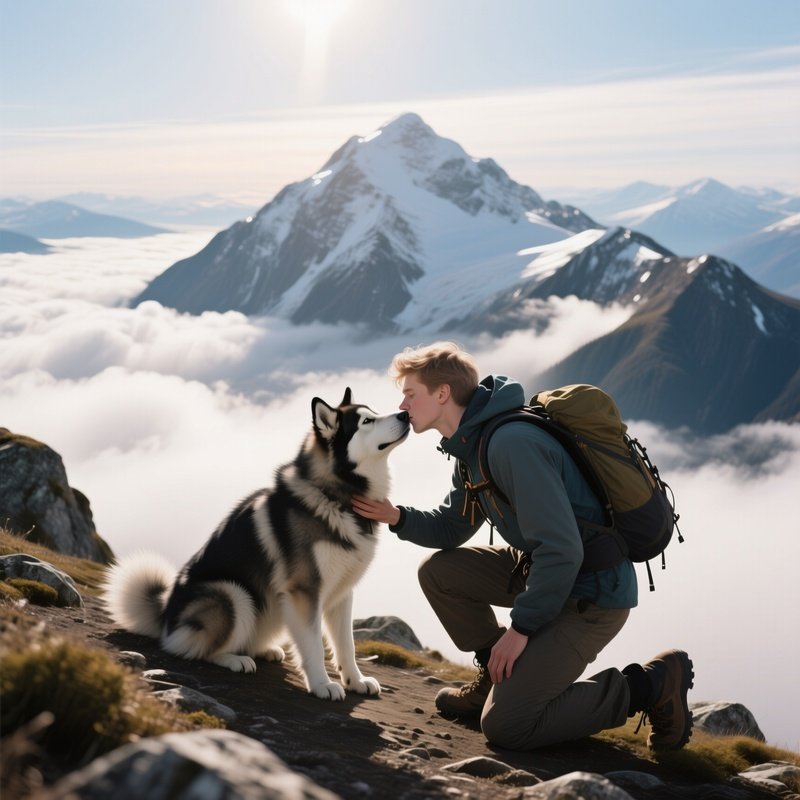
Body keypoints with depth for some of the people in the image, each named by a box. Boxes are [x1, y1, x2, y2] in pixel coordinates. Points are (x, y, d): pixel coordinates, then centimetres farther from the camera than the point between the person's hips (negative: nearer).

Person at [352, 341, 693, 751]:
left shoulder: (511, 443, -24)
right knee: (437, 570, 7)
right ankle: (498, 677, 19)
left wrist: (521, 626, -19)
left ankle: (650, 684, -2)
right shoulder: (471, 446, 8)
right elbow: (450, 529, 18)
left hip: (591, 593, -10)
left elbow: (562, 550, -27)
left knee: (505, 725, -13)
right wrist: (397, 517, -1)